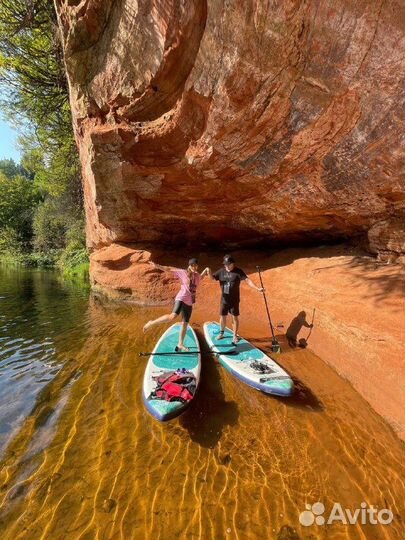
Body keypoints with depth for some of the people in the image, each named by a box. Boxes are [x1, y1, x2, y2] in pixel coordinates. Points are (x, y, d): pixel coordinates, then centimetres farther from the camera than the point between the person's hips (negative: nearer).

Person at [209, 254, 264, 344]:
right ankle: (222, 332, 36)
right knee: (223, 316, 13)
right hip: (224, 299, 3)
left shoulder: (238, 271, -10)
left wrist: (257, 288, -28)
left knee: (235, 317, 5)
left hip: (234, 299, -3)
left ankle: (235, 336, 21)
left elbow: (247, 280, -17)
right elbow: (212, 278, 7)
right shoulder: (221, 271, 1)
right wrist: (209, 272, -15)